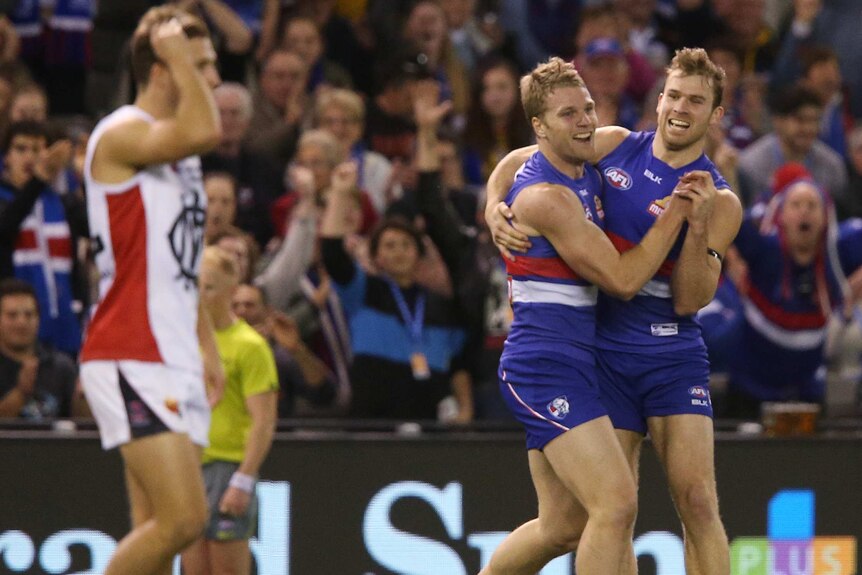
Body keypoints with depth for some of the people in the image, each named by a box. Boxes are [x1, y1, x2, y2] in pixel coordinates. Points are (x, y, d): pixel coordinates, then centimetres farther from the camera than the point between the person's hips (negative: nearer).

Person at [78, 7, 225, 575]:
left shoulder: (178, 153, 19)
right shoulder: (121, 134, -10)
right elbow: (205, 130, -30)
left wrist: (208, 346, 21)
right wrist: (178, 53, -17)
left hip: (175, 362, 9)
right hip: (131, 358, -9)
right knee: (183, 518, -17)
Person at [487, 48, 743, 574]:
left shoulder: (721, 203, -1)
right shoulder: (614, 146, 6)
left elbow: (689, 301, -7)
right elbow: (519, 161, 15)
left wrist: (697, 224, -20)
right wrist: (495, 209, -4)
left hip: (673, 354, -1)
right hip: (603, 348, 1)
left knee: (698, 501, -12)